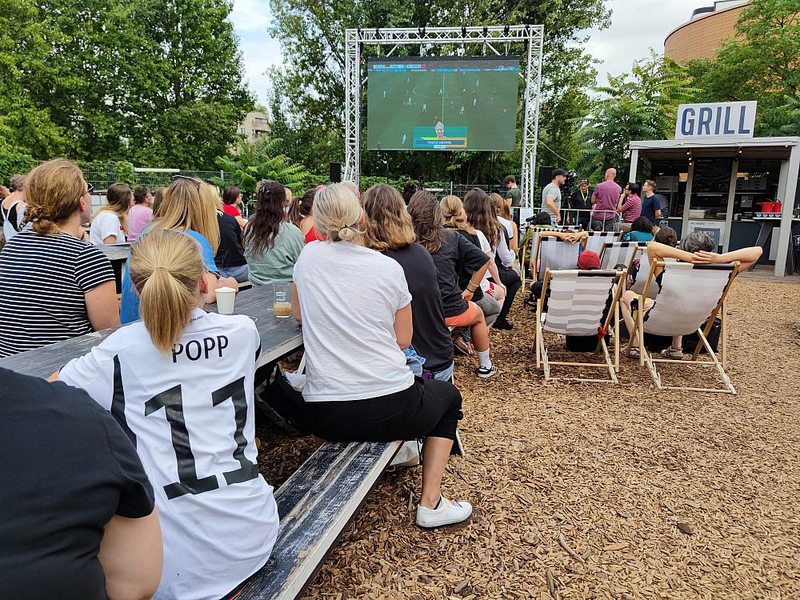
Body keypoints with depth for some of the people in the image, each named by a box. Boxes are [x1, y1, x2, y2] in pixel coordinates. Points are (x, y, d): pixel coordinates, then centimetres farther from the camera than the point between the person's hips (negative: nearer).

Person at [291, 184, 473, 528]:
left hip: (324, 418, 3)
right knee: (448, 396, 28)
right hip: (390, 410, -3)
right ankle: (430, 503, 19)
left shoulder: (309, 255, -2)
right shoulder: (389, 267, -6)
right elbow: (403, 339, 3)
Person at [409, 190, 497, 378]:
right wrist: (469, 290, 6)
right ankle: (485, 366, 43)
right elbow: (484, 261, -1)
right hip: (451, 312, -1)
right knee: (477, 314, 33)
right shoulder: (452, 238, -4)